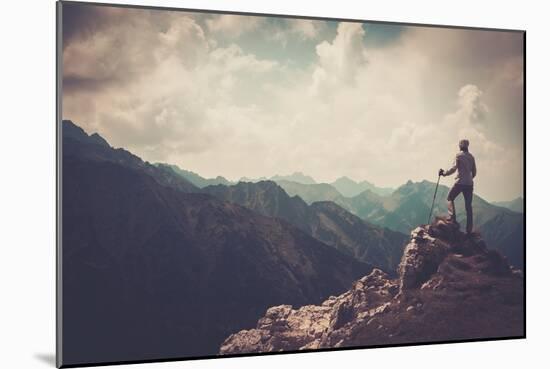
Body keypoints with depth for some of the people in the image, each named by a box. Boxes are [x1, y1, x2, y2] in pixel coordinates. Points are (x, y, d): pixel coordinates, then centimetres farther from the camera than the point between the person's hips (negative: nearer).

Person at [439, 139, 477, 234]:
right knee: (468, 206, 7)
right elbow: (474, 172, 17)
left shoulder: (459, 155, -6)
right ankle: (469, 229, 6)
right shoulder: (471, 157, 12)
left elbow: (454, 168, -14)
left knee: (450, 198, 12)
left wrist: (444, 173, -3)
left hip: (460, 182, -5)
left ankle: (453, 218, -8)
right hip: (469, 184, 6)